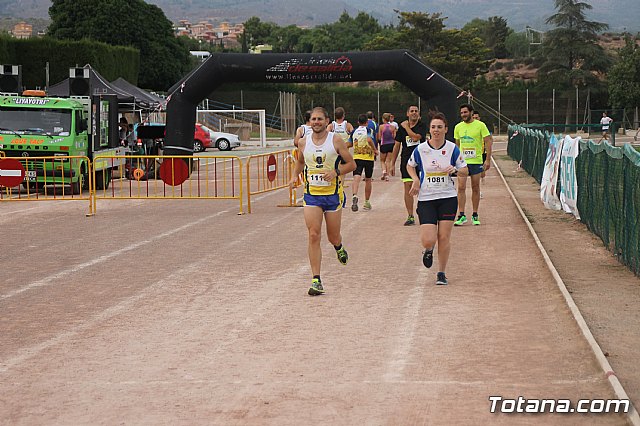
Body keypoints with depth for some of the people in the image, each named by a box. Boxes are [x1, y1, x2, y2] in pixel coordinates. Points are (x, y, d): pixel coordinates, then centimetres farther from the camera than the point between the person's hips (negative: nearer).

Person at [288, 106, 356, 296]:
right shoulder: (303, 142, 3)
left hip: (333, 194, -1)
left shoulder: (336, 141, -5)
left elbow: (351, 164, 0)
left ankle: (339, 247, 49)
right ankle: (316, 280, -9)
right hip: (311, 194, 1)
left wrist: (336, 172, -17)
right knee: (313, 235, -11)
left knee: (333, 237, 9)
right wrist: (294, 176, 5)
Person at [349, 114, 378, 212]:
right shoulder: (368, 130, -2)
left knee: (356, 178, -14)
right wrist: (375, 150, -9)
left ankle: (355, 196, -42)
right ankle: (367, 202, 22)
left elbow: (350, 144, 17)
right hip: (368, 157, -1)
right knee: (368, 180, 14)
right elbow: (369, 140, -22)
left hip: (357, 157, 1)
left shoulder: (354, 132, 10)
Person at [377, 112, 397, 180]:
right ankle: (387, 175, 3)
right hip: (391, 144, 2)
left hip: (384, 145, -2)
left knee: (382, 160, 14)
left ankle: (384, 170, -12)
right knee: (388, 161, 9)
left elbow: (379, 138, -6)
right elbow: (394, 137, 0)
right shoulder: (393, 127, -1)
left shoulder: (381, 127, -8)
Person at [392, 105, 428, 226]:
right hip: (406, 160, 2)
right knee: (408, 188, -2)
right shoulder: (402, 127, 8)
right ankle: (410, 217, 2)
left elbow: (416, 137, -20)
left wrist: (406, 127, -8)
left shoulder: (422, 126, 0)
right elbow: (397, 145, 13)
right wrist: (392, 163, 11)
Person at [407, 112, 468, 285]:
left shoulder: (452, 149, -3)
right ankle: (429, 250, 29)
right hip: (426, 198, 0)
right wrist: (415, 180, -2)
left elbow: (465, 171, 6)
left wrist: (455, 170, -15)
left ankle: (442, 273, 16)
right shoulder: (420, 149, -3)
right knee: (428, 240, -9)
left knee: (444, 237, 0)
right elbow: (410, 165, 16)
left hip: (448, 198, 0)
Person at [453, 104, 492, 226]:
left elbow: (488, 142, -3)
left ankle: (475, 216, 14)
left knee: (475, 188, 5)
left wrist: (488, 159, -9)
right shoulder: (458, 127, 8)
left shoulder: (480, 125, -4)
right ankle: (462, 216, -4)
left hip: (476, 161, -2)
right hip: (462, 161, 2)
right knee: (461, 187, -7)